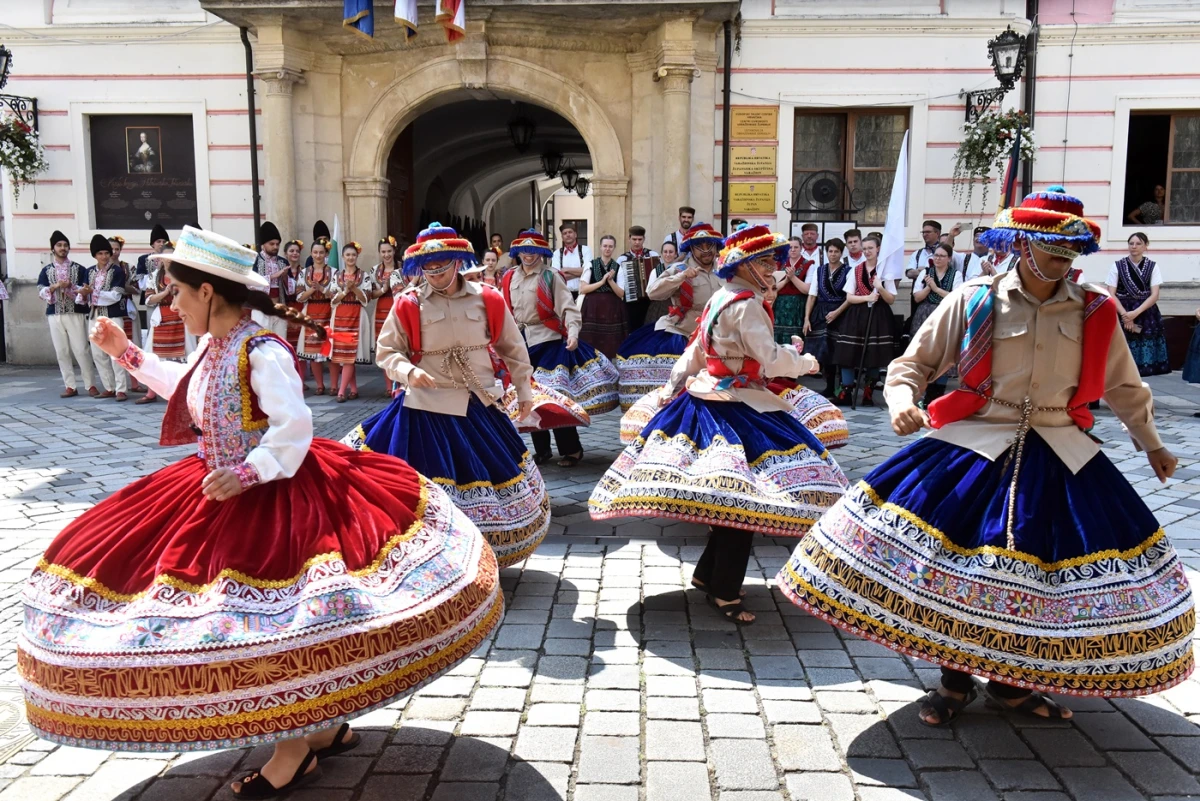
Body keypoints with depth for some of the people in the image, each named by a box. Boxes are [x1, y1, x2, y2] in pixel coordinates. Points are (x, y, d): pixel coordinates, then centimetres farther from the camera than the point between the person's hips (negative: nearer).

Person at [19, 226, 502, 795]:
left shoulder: (262, 352, -20)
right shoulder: (211, 346, 7)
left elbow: (293, 427, -26)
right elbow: (181, 387, 27)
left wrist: (247, 474, -29)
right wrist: (126, 353, 25)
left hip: (272, 494, -10)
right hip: (224, 490, 10)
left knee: (275, 622, -2)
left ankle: (296, 751, 16)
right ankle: (324, 726, 26)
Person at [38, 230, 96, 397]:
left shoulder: (79, 269, 5)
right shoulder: (46, 270, 10)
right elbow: (41, 292, 2)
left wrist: (71, 285, -17)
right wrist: (56, 286, -15)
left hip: (75, 314, -3)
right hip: (55, 315, 3)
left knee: (82, 350, -7)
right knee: (61, 352, 3)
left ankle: (91, 385, -1)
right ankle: (70, 386, 8)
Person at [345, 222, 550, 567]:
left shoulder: (488, 299, 0)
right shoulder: (408, 305, -5)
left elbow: (513, 348, 12)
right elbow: (386, 352, 2)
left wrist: (524, 390, 15)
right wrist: (408, 371, -18)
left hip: (480, 408, 3)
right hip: (426, 408, -2)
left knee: (492, 476, 12)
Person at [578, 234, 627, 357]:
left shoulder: (618, 268, 6)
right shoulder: (591, 265, 4)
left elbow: (621, 294, 2)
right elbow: (582, 289, -4)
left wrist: (610, 280, -12)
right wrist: (602, 281, -10)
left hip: (612, 310, 1)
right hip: (592, 309, -1)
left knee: (609, 348, 0)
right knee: (590, 347, -4)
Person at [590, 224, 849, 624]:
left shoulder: (719, 299, 15)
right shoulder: (746, 305, -14)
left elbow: (694, 352, 19)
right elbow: (771, 361, -16)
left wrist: (672, 389, 23)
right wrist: (807, 362, 1)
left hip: (707, 399, 10)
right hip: (736, 409, -10)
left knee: (729, 499, 16)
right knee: (744, 499, -5)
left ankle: (707, 573, 26)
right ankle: (725, 592, 3)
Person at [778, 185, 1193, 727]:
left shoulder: (1095, 312, 5)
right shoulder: (974, 301, -4)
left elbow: (1123, 386, 19)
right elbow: (914, 363, 1)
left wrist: (1151, 444, 28)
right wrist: (902, 399, -20)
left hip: (1060, 459, 3)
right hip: (974, 446, -2)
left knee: (1041, 573, 5)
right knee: (949, 560, -4)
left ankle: (1010, 683, 29)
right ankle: (955, 679, 20)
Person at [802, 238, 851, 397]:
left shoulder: (848, 271, -1)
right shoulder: (819, 270, 10)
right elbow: (812, 296, 8)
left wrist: (837, 312, -15)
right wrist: (807, 318, 1)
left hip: (840, 315, -3)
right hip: (820, 314, 3)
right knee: (822, 351, 2)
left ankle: (834, 388, 9)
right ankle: (830, 387, 14)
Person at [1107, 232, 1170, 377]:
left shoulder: (1153, 267, 5)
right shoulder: (1117, 266, 2)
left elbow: (1154, 295, -2)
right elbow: (1111, 295, -2)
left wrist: (1135, 313, -15)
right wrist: (1125, 315, -13)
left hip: (1147, 317, 1)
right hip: (1123, 316, -1)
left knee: (1147, 352, -4)